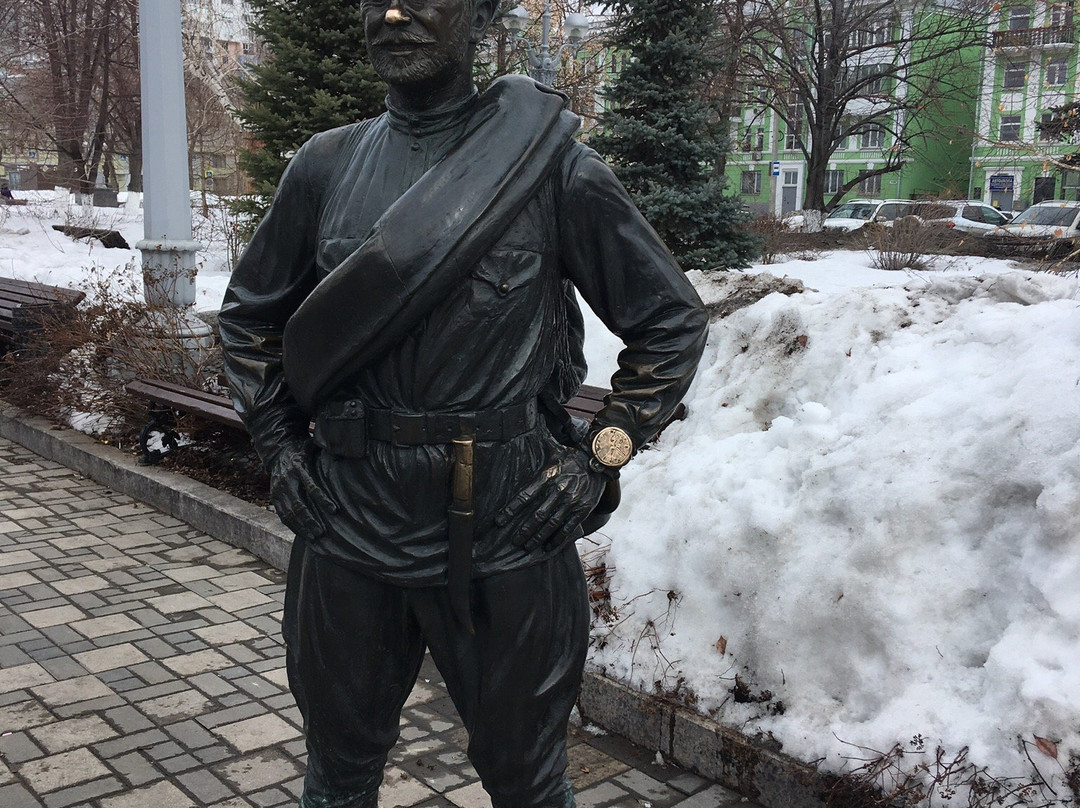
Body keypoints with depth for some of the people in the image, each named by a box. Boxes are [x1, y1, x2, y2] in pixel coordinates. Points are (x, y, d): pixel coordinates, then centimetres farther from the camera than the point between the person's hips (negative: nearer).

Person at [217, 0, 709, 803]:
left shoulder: (553, 166, -6)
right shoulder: (326, 167, 4)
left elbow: (673, 321, 0)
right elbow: (248, 315, 17)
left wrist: (598, 459, -5)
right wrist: (280, 442, 7)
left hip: (504, 534, -3)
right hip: (348, 528, 3)